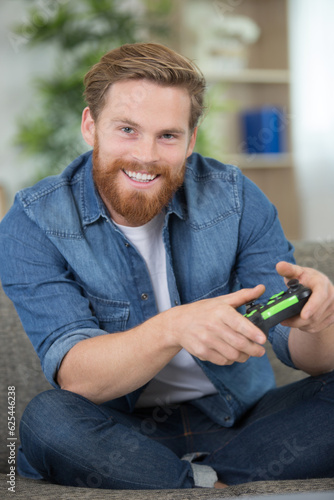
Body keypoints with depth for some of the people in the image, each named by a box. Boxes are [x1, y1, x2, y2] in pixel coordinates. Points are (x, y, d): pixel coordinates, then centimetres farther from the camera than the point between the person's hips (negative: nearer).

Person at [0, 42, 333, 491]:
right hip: (119, 434, -1)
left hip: (242, 423, 2)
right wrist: (173, 328, -41)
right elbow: (76, 377, -21)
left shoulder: (233, 197, -5)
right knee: (47, 418, -33)